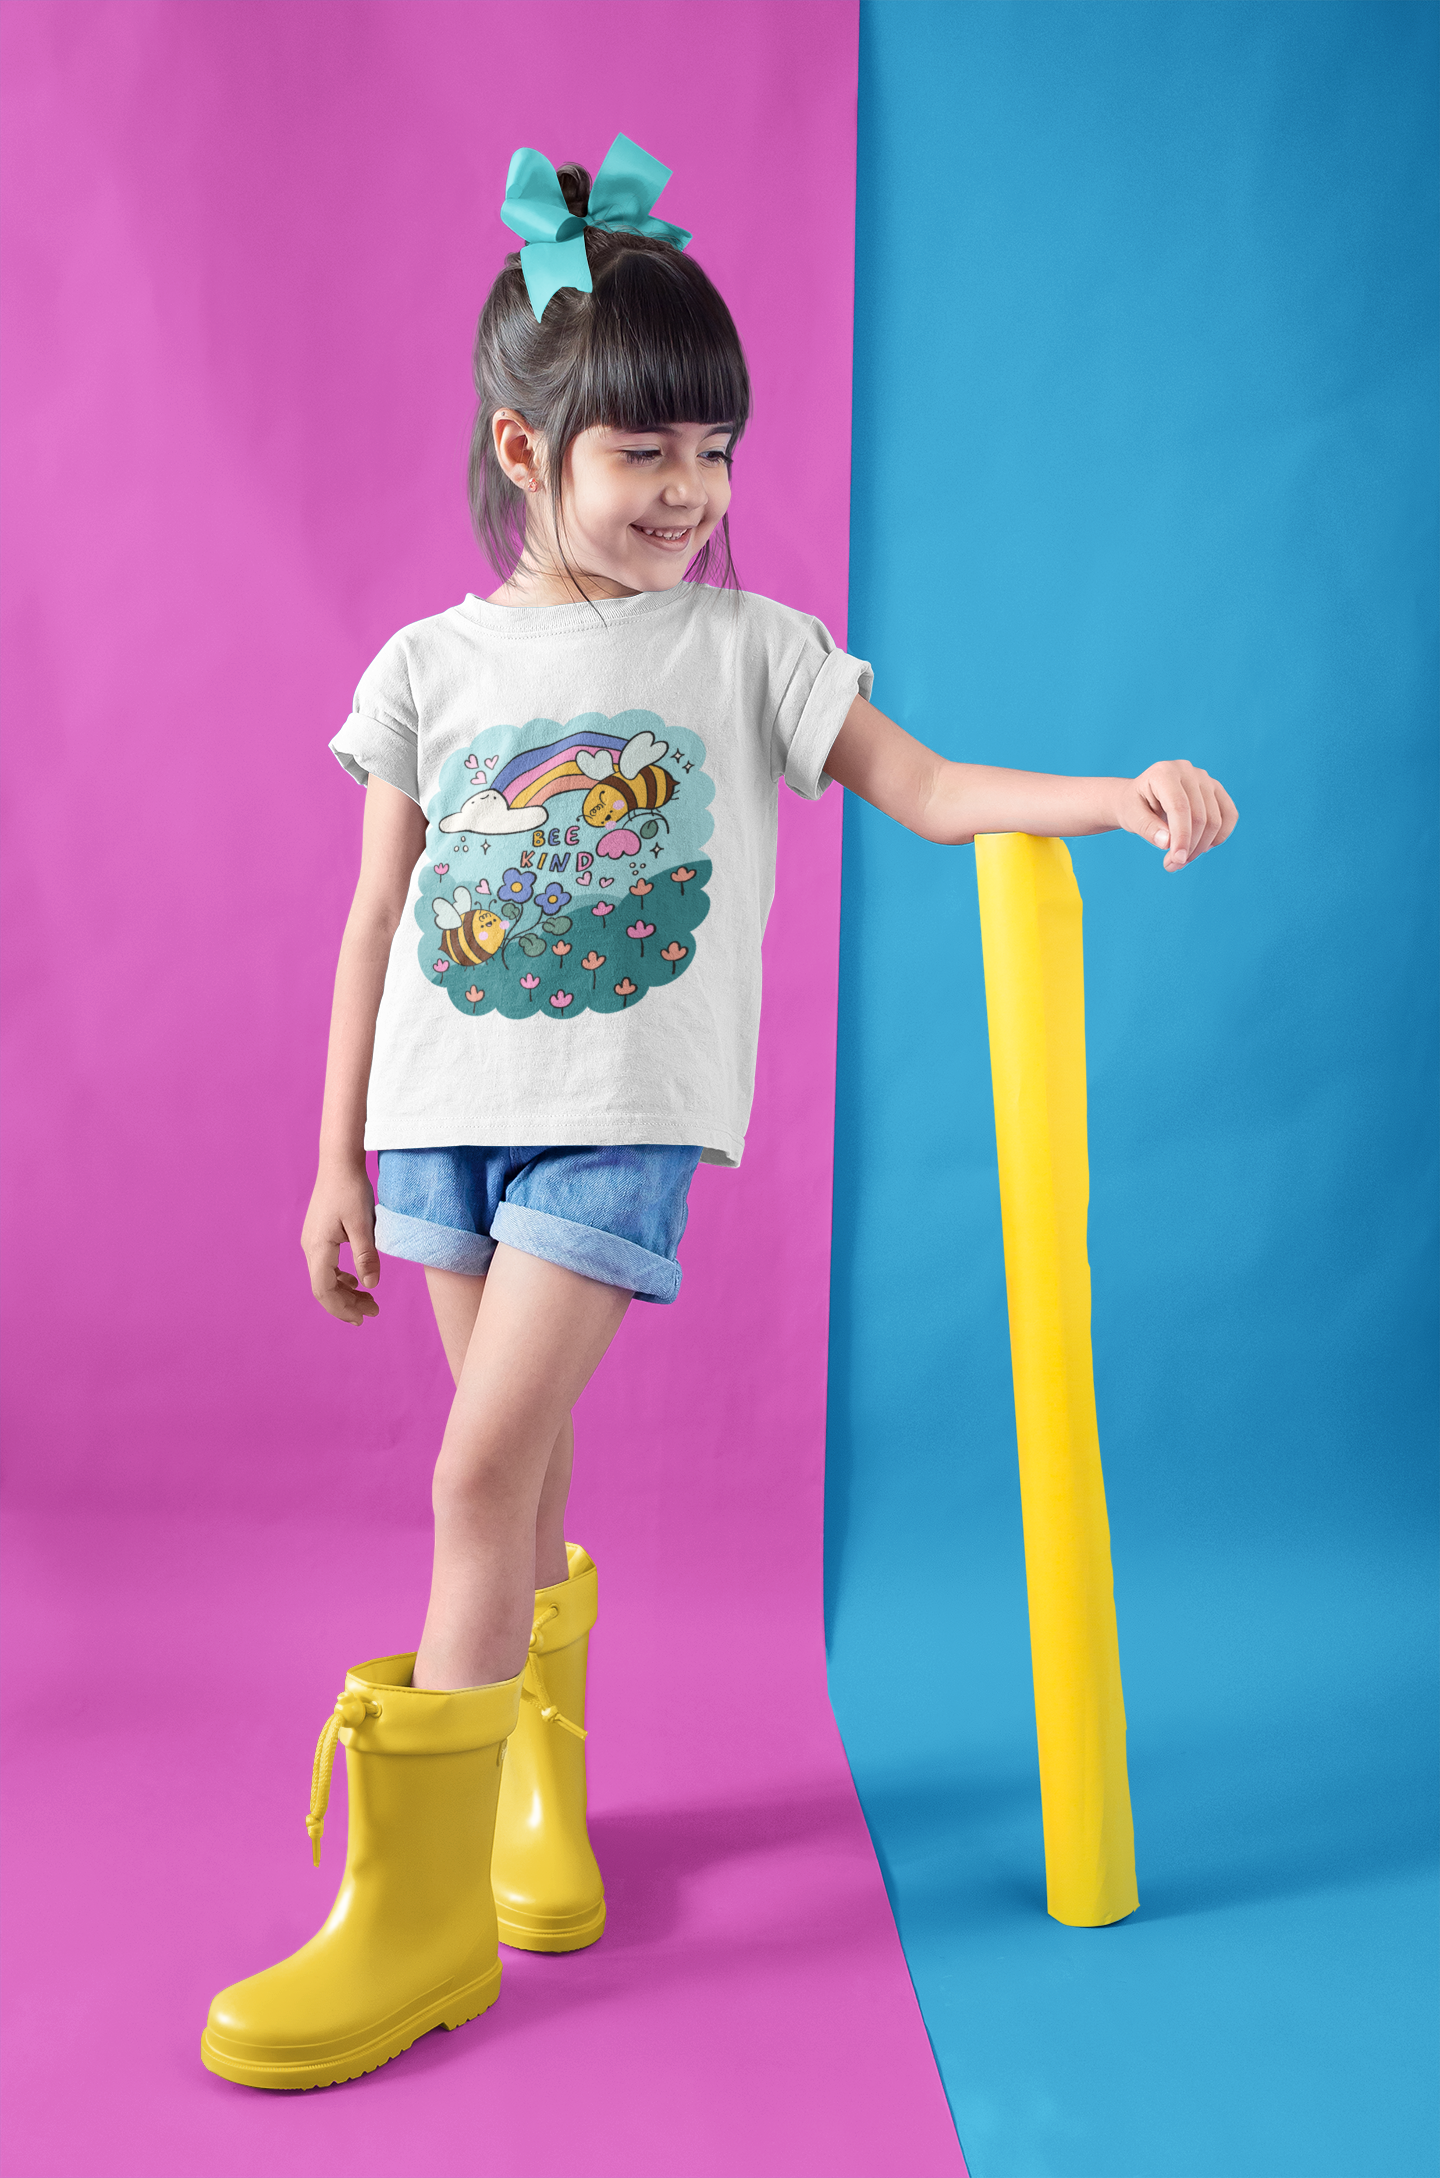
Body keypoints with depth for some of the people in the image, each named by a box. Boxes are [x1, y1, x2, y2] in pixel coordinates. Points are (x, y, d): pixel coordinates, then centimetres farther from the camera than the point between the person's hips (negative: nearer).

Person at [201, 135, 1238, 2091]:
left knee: (481, 1468, -12)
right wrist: (340, 1157, 8)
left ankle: (418, 1908, -1)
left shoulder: (748, 645, 4)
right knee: (523, 1468, 13)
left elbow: (924, 788, -1)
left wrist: (1121, 795, -18)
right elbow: (378, 916, 8)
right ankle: (542, 1776, 35)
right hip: (445, 1109, 3)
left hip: (625, 1115, -3)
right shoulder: (435, 663, 7)